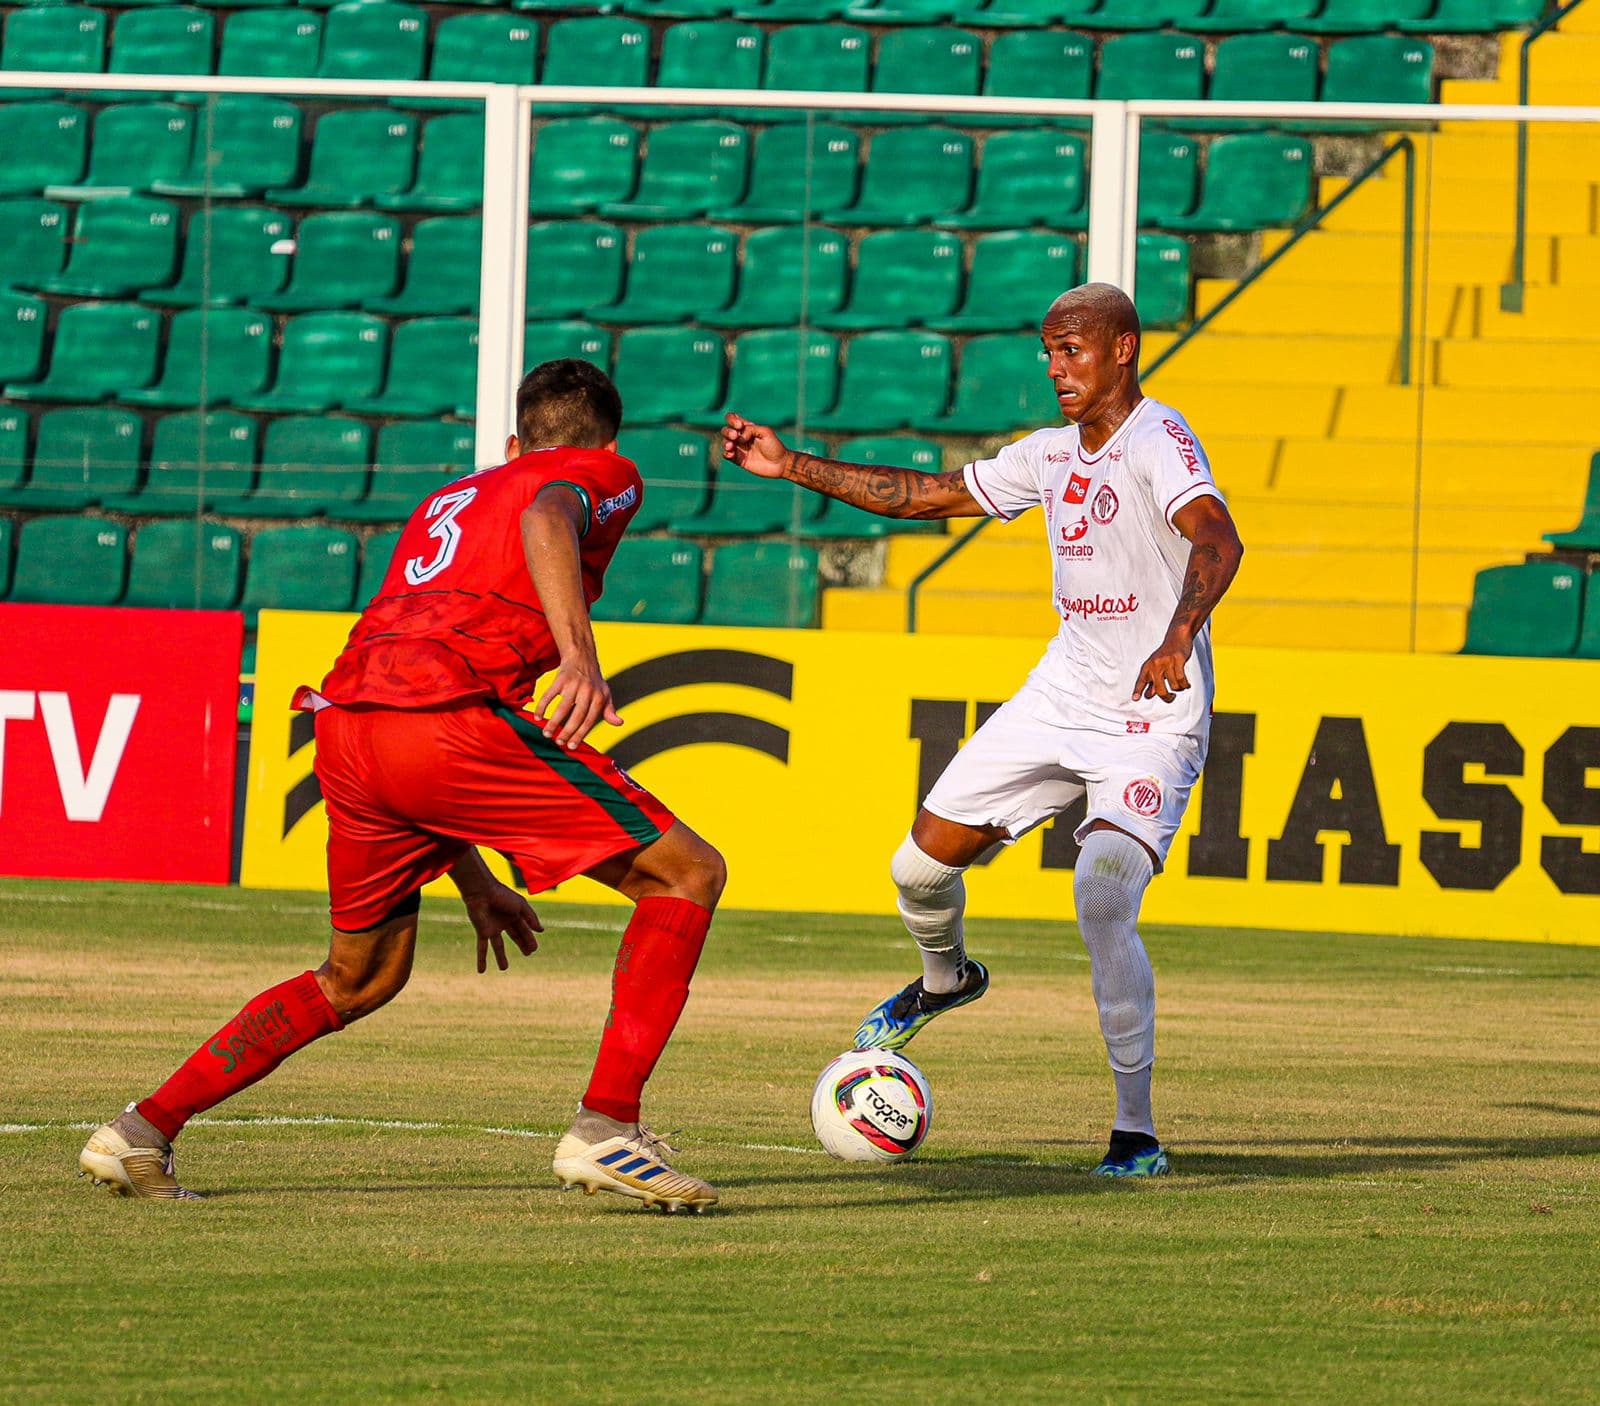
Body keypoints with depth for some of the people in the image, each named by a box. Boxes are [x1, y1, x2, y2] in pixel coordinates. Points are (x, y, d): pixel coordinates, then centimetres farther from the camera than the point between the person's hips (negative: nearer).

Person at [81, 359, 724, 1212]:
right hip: (449, 718, -7)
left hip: (344, 723, 7)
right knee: (687, 875, 2)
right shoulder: (604, 473, 15)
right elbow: (547, 517, -11)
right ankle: (605, 1128, -10)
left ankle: (142, 1132, 23)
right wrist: (579, 656, -27)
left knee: (361, 978, 27)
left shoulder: (448, 500, 37)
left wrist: (472, 880, 42)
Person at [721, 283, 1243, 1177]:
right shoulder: (1054, 454, 9)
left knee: (1103, 900, -26)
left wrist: (1178, 639, -53)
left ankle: (1137, 1134, -14)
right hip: (1062, 693, 8)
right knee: (922, 866, 7)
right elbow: (929, 497, 20)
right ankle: (946, 979, 43)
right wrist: (791, 466, 16)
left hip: (1153, 719, -8)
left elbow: (1217, 540, -34)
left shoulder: (1157, 441, -16)